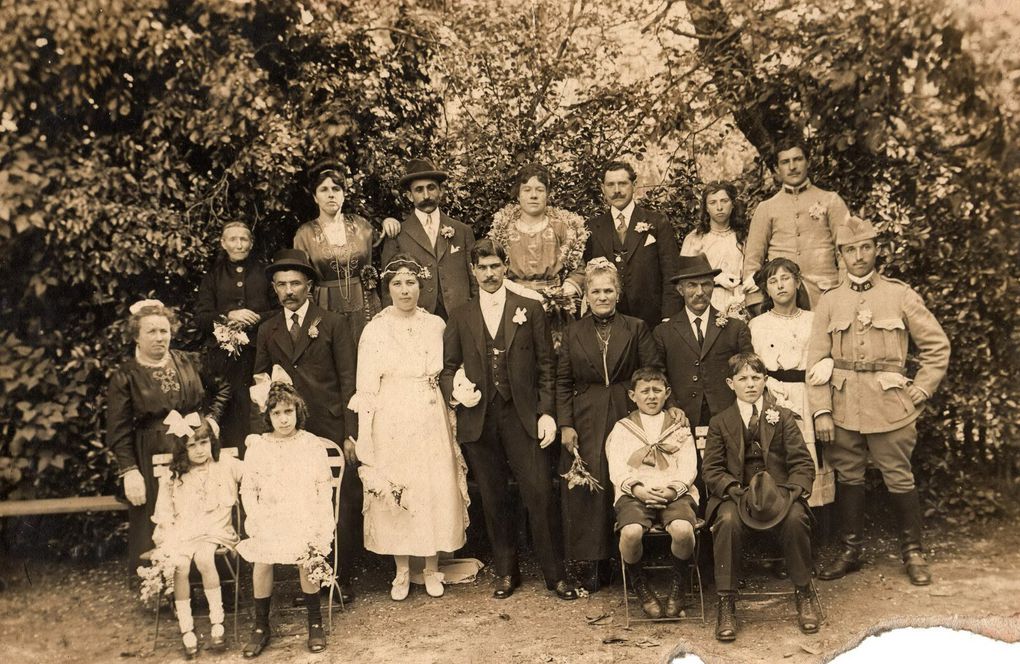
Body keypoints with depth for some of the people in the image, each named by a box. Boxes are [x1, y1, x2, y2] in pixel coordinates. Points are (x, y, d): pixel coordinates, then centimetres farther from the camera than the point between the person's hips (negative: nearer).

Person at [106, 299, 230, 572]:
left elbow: (221, 388, 21)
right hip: (152, 462, -3)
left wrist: (211, 417, 6)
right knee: (154, 537, 0)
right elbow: (118, 431, -5)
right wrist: (129, 471, -11)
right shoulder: (125, 376, -3)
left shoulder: (190, 363, 5)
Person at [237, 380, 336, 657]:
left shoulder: (312, 445, 4)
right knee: (261, 559, -23)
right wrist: (256, 519, -5)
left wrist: (321, 520, -6)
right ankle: (261, 626, -5)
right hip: (270, 520, 1)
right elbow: (248, 489, 8)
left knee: (307, 557, -25)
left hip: (306, 519, -1)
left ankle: (315, 622, -5)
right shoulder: (257, 448, 6)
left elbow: (324, 487, 4)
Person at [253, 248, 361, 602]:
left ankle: (341, 578, 13)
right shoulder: (267, 331, 12)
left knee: (345, 507, -1)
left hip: (333, 431, -2)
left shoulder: (332, 324, 3)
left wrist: (351, 433, -8)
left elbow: (348, 380, -1)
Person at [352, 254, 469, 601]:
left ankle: (432, 568, 21)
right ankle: (402, 571, 20)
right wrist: (364, 437, -6)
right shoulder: (375, 329, -1)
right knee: (393, 494, 4)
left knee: (435, 490, 4)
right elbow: (366, 387, -2)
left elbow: (442, 373, 12)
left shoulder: (435, 325, 6)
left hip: (430, 420, 2)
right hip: (391, 422, -2)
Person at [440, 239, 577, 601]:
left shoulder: (530, 309, 7)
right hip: (478, 418, 2)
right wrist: (456, 391, -8)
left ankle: (555, 573, 6)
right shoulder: (460, 316, 11)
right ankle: (505, 572, 21)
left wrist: (547, 412, -3)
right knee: (493, 499, 8)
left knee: (540, 494, -6)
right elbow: (447, 368, 13)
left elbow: (545, 366, 5)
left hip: (523, 416, -2)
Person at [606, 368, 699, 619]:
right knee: (631, 532, -34)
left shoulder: (679, 427, 21)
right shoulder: (621, 429, 19)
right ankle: (639, 586, -3)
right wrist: (638, 489, -14)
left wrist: (671, 489, -11)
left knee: (682, 529, -34)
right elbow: (617, 468, 5)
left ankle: (678, 584, -3)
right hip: (635, 494, 0)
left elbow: (688, 466, 9)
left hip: (674, 493, 1)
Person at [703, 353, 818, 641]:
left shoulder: (783, 417, 12)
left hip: (778, 492, 0)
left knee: (796, 518, -33)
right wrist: (738, 492, -17)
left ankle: (804, 594, -13)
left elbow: (803, 464, 4)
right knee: (727, 520, -34)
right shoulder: (720, 423, 12)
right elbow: (711, 469, 3)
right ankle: (726, 603, -23)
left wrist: (789, 492, -16)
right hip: (736, 493, 0)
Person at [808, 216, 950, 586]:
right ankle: (850, 552, 21)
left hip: (890, 406, -2)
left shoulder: (900, 295, 3)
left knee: (899, 480, 3)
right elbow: (817, 361, 2)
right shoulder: (829, 302, 6)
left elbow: (937, 345, 7)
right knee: (848, 479, 9)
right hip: (844, 408, 2)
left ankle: (913, 553, 19)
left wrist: (922, 389, 0)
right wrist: (821, 412, -5)